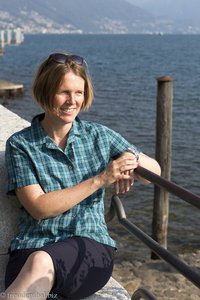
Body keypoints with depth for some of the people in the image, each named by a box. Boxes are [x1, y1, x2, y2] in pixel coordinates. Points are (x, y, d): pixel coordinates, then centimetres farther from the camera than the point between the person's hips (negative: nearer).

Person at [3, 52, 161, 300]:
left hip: (91, 249, 1)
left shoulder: (99, 136, 11)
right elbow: (39, 208, -6)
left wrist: (132, 156, -7)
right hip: (31, 246, 0)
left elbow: (155, 172, 17)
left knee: (41, 262, -35)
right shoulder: (20, 144, 3)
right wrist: (100, 179, -12)